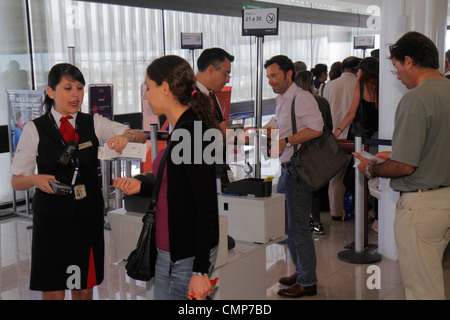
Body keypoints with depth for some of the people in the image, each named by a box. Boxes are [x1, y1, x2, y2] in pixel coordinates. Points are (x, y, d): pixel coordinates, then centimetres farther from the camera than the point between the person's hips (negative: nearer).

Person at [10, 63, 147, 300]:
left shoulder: (93, 124, 3)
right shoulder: (34, 130, -4)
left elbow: (142, 136, -5)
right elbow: (16, 181, -1)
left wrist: (127, 135, -27)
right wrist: (35, 179, -23)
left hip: (89, 215, 3)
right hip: (51, 218, -2)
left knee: (84, 288, 12)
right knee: (52, 291, 4)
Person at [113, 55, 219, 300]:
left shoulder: (191, 133, -20)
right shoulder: (179, 130, 11)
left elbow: (207, 205, -22)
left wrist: (200, 270, -22)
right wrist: (142, 187, 9)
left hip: (185, 256, -10)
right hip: (172, 250, 10)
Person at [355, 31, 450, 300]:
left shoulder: (416, 99, -20)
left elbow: (404, 166, -23)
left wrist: (371, 169, -5)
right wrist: (394, 155, 19)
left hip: (421, 204, -9)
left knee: (421, 289, 3)